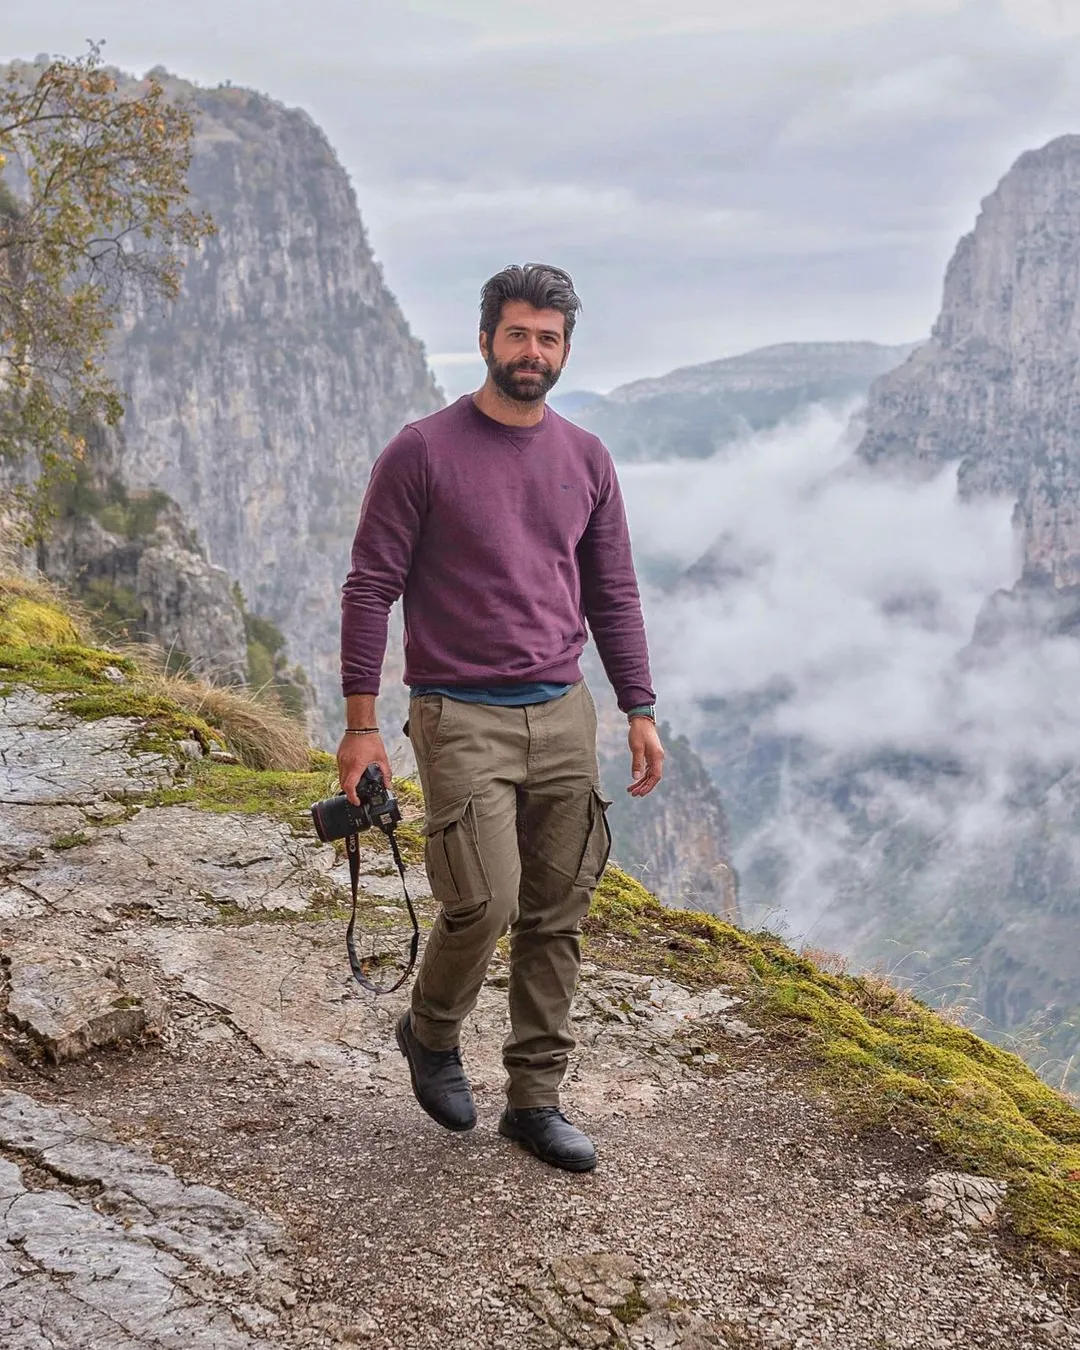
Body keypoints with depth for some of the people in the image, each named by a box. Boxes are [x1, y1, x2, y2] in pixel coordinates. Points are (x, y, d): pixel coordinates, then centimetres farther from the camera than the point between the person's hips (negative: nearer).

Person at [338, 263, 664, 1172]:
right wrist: (361, 723, -9)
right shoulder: (423, 452, -5)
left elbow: (614, 595, 14)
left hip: (564, 718, 5)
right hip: (462, 719, -5)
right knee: (485, 902, -12)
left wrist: (640, 710, 8)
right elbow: (371, 588, -5)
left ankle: (536, 1100, 20)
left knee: (557, 916, 7)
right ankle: (432, 1033, 20)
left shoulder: (586, 460, 9)